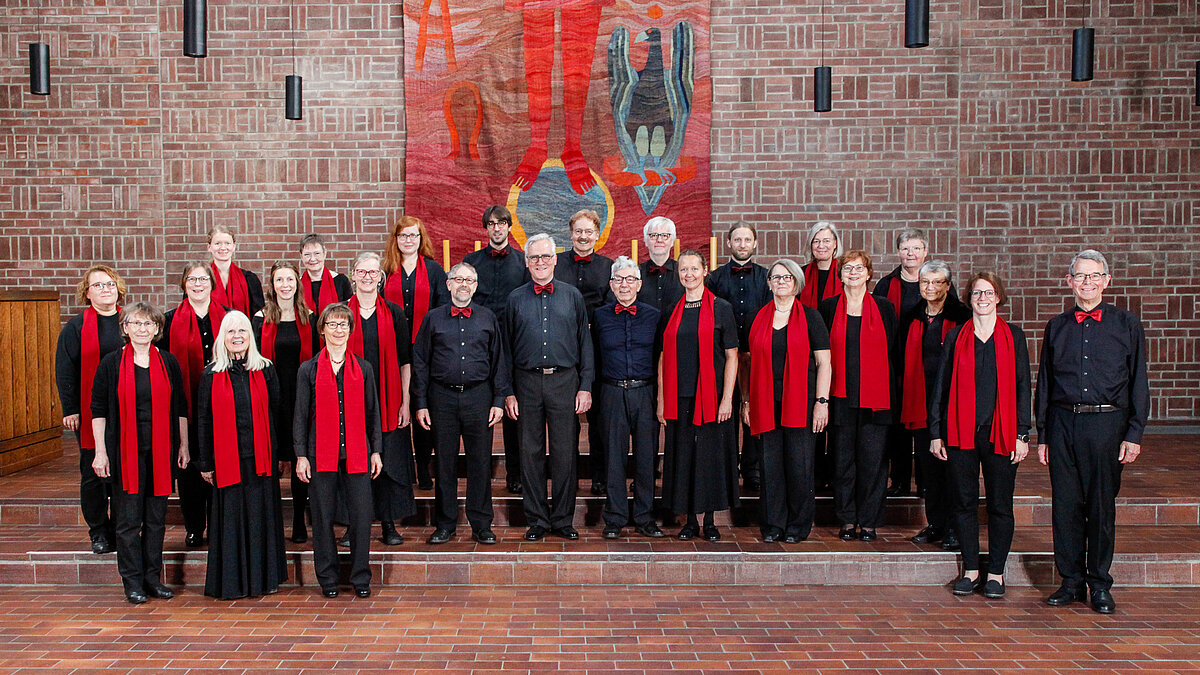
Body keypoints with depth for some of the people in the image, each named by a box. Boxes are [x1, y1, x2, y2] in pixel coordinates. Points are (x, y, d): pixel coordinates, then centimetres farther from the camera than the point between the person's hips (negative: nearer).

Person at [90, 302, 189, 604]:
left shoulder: (168, 361, 6)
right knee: (128, 517, 1)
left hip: (161, 450, 2)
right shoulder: (111, 363, 0)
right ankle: (133, 582, 11)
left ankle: (153, 578, 17)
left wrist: (183, 446, 7)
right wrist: (100, 451, -5)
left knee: (156, 517, 7)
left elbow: (180, 407, 10)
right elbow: (98, 409, 1)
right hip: (125, 450, -2)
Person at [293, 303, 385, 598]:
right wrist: (301, 455, -1)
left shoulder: (363, 369, 10)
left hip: (356, 454, 1)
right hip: (321, 454, -1)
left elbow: (372, 413, 12)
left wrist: (376, 451, 6)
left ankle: (361, 578, 13)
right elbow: (300, 416, 5)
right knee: (323, 517, 4)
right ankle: (328, 579, 17)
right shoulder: (308, 370, 5)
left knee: (361, 516, 0)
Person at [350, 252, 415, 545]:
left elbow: (405, 361, 5)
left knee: (389, 462, 1)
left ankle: (389, 524, 10)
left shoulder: (394, 313, 5)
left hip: (388, 400, 0)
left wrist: (406, 402, -2)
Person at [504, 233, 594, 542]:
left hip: (565, 380, 0)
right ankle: (537, 520, 16)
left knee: (565, 453, 2)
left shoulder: (572, 296, 7)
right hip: (527, 382, 1)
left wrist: (586, 387, -1)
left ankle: (563, 519, 14)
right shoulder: (515, 299, 8)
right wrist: (508, 393, 3)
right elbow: (507, 348, 9)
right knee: (531, 452, 5)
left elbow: (585, 344, 7)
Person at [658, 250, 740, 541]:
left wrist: (727, 398, -10)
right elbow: (664, 357, 10)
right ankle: (690, 520, 17)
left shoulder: (721, 309, 0)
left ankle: (709, 521, 15)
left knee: (711, 456, 1)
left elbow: (731, 356, -2)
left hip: (711, 397, -3)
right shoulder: (673, 311, 10)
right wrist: (661, 399, 5)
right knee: (683, 456, 6)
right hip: (679, 398, 3)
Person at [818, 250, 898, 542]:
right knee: (842, 458, 4)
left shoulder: (884, 308, 6)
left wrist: (892, 395, 2)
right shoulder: (828, 307, 7)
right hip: (840, 395, 1)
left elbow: (893, 352, 7)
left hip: (874, 395, -1)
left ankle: (868, 521, 11)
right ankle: (847, 520, 16)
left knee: (872, 459, 0)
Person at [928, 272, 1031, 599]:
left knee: (1000, 505, 4)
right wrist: (936, 433, 2)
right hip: (961, 432, 1)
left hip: (1001, 433, 0)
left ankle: (996, 572, 16)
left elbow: (1022, 387, 5)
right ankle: (971, 569, 16)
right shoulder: (956, 336, 7)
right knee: (964, 502, 4)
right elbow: (942, 386, 7)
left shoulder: (1014, 336, 6)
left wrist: (1022, 434, -3)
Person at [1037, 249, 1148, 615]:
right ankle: (1071, 581, 16)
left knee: (1102, 506, 2)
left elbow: (1138, 383, 4)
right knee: (1065, 505, 4)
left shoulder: (1127, 324, 5)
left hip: (1107, 423, -2)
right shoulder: (1057, 327, 11)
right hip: (1063, 423, 2)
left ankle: (1099, 585, 15)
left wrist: (1134, 434, -3)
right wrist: (1042, 435, 10)